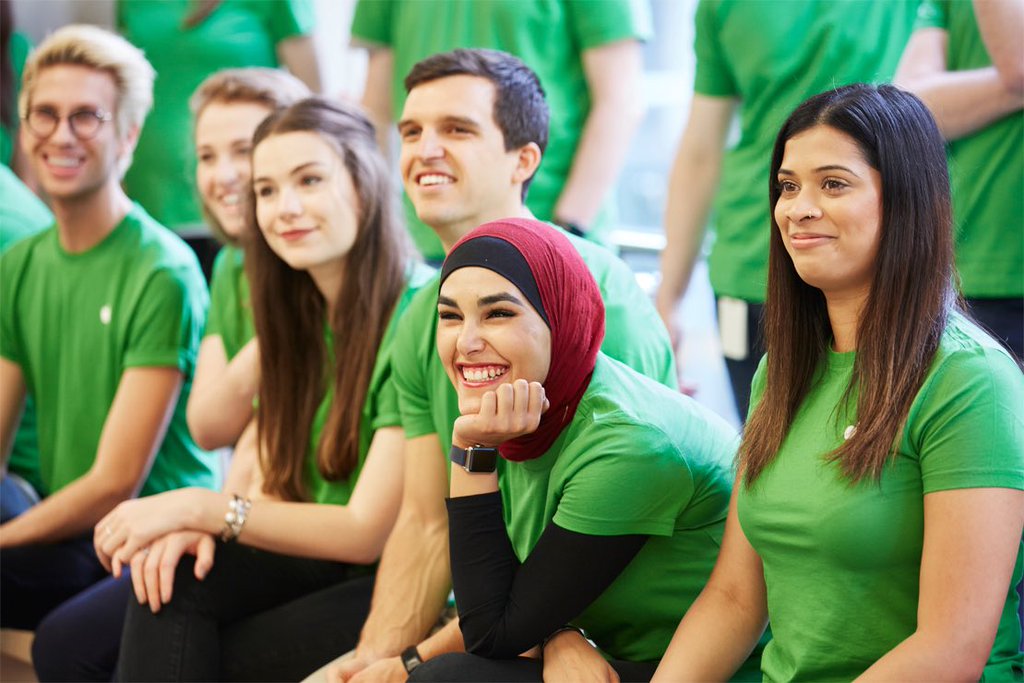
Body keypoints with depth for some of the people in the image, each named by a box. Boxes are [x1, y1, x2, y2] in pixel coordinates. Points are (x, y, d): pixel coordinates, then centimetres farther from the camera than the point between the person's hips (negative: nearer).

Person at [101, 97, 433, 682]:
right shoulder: (301, 314, 8)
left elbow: (367, 532, -17)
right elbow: (263, 474, 7)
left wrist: (201, 508, -18)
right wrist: (199, 524, -16)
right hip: (321, 561, 7)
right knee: (173, 579, -20)